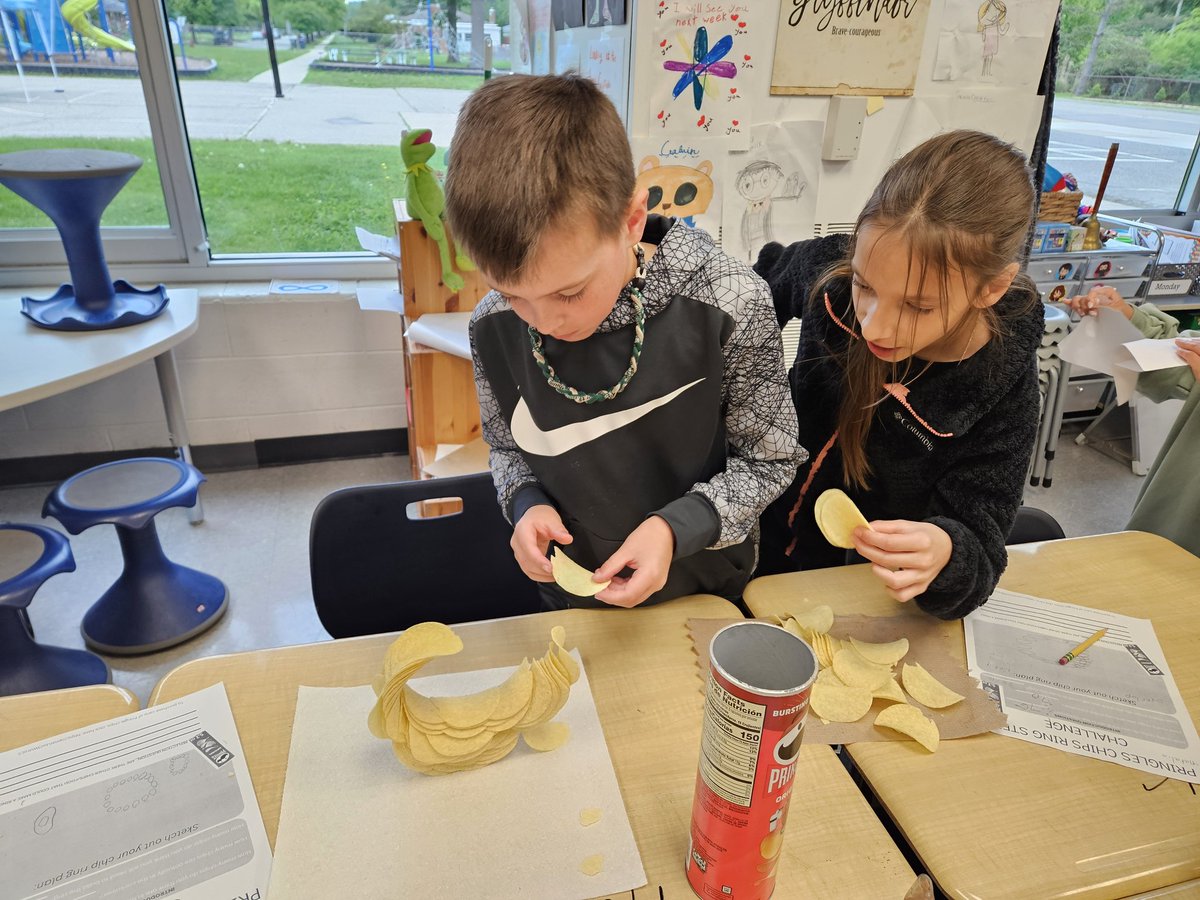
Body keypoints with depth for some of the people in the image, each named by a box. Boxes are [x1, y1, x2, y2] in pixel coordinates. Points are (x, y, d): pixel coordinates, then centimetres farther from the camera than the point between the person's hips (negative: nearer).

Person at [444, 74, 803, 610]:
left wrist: (673, 527, -28)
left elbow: (769, 460, -14)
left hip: (706, 585, -1)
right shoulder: (494, 326, -17)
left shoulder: (727, 304, -27)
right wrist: (527, 502, -19)